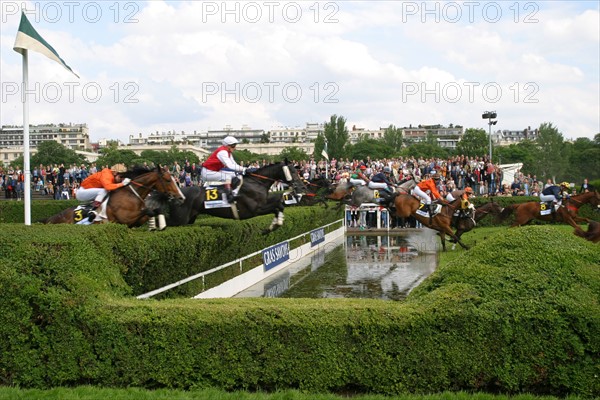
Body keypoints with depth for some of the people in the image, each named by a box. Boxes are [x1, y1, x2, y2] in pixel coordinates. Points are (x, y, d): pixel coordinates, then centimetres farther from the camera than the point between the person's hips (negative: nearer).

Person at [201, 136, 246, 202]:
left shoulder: (228, 153, 10)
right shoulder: (222, 152, -22)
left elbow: (234, 164, 9)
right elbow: (230, 166, -33)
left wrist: (242, 169, -8)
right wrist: (242, 169, -33)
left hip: (215, 171, 11)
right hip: (208, 172, -11)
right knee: (228, 175, -28)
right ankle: (229, 196, -31)